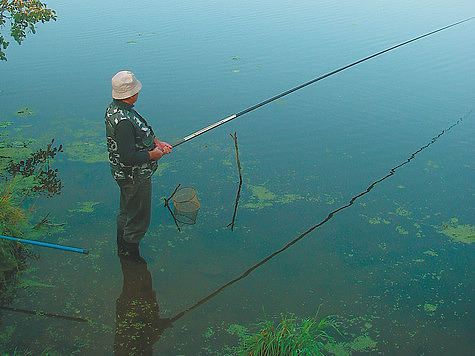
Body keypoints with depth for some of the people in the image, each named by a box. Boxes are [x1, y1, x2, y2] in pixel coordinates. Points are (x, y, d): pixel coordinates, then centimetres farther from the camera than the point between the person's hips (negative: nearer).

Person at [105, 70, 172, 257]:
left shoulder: (114, 107, 0)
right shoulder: (124, 121, -33)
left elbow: (142, 130, 13)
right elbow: (129, 158, -32)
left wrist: (157, 142, 1)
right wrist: (153, 155, -18)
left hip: (123, 174, 11)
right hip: (135, 177, -11)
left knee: (126, 213, 28)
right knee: (138, 220, 8)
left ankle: (122, 249, 47)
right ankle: (130, 256, 25)